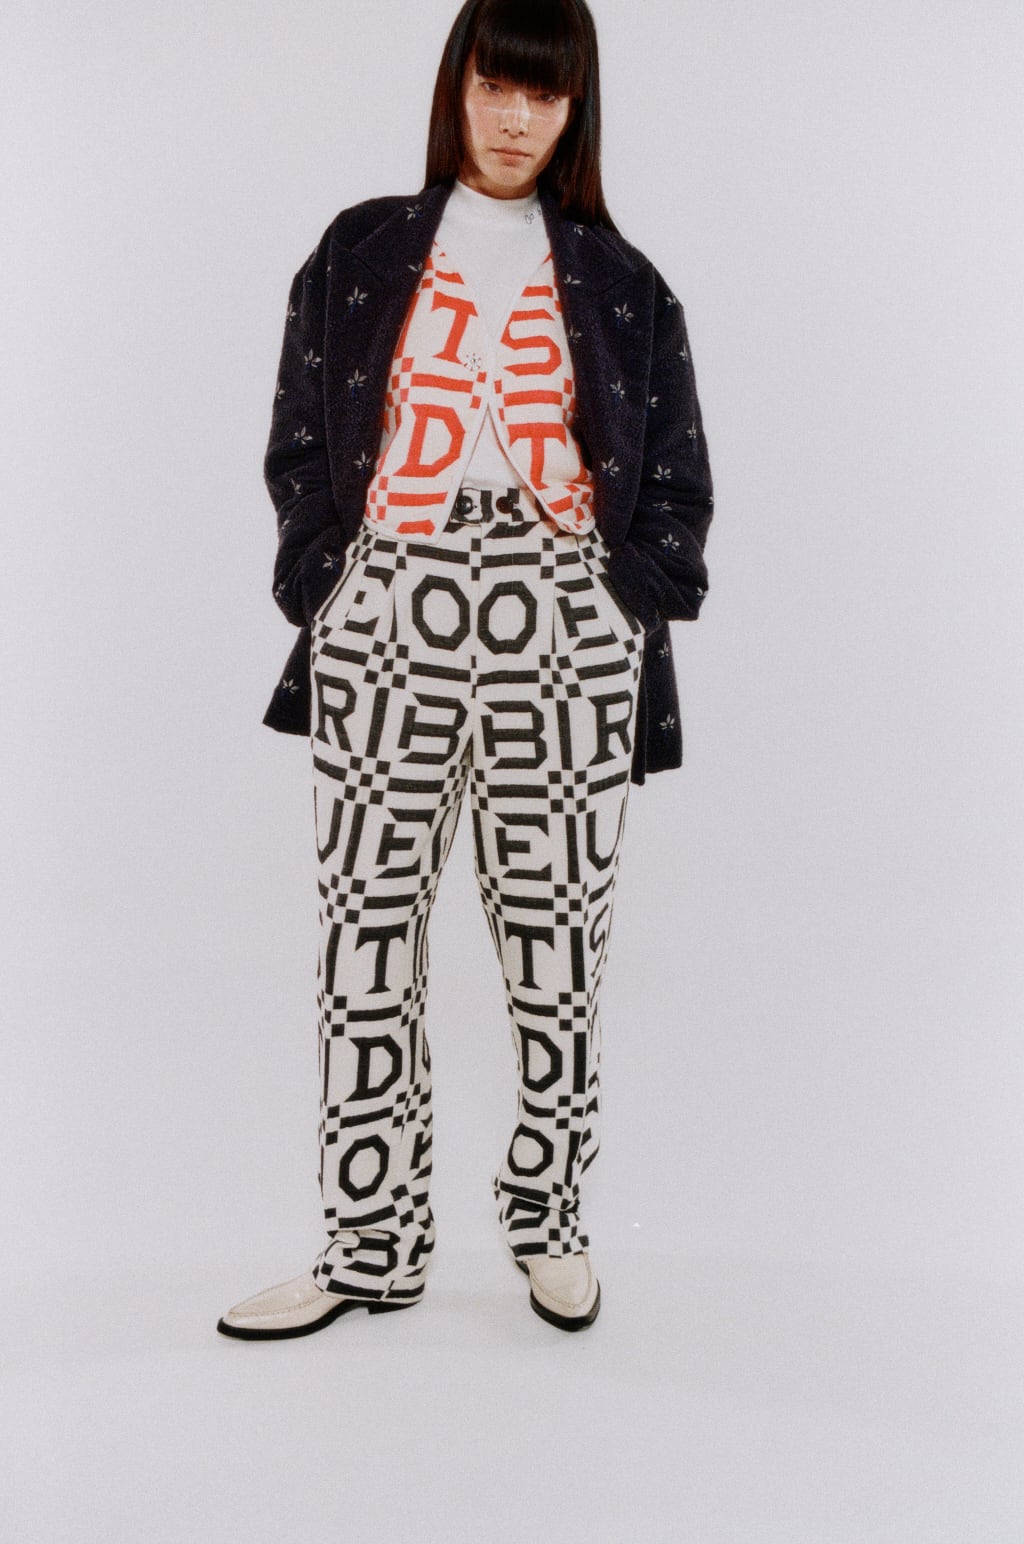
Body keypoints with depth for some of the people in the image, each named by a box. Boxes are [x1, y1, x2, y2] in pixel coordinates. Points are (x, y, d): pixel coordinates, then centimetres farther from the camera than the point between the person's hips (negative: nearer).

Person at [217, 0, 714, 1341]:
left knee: (558, 935, 2)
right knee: (367, 938, -2)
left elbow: (678, 489, 13)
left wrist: (624, 616, 2)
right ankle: (372, 1244, 11)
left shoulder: (621, 286, 13)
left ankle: (551, 1218, 20)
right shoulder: (359, 256, 12)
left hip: (568, 636, 0)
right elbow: (298, 452, 12)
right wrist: (331, 598, 1)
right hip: (387, 627, 0)